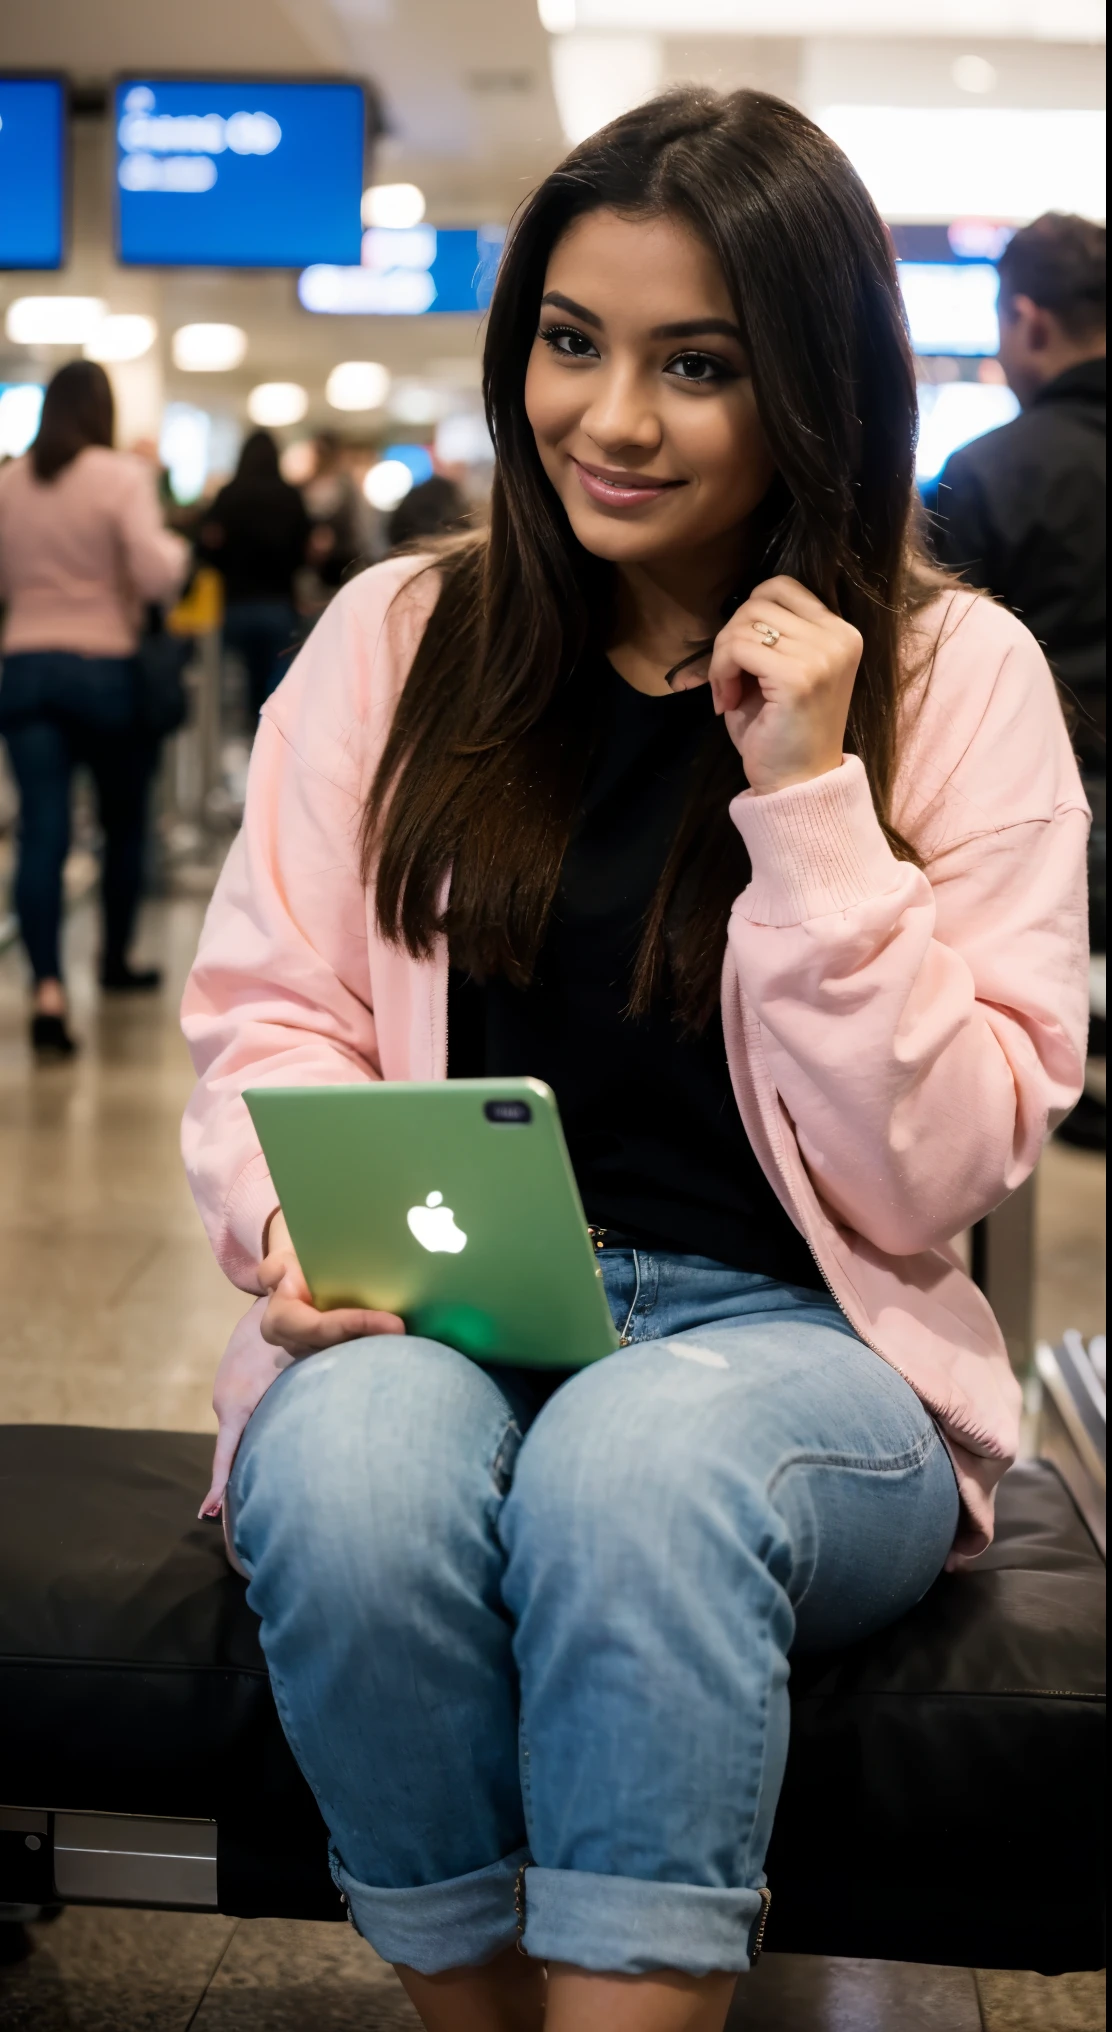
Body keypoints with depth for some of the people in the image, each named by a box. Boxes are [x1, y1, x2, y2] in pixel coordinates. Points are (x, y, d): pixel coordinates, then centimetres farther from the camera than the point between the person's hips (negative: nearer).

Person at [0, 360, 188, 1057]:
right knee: (125, 821, 18)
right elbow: (157, 573, -17)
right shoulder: (122, 477, -9)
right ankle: (117, 958, 33)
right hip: (108, 666, -2)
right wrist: (178, 547, 2)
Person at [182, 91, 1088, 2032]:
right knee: (353, 1456, -32)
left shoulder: (958, 677, 2)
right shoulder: (394, 637, 9)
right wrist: (302, 1211, -16)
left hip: (792, 1344, -1)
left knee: (641, 1461, -35)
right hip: (428, 1325, 2)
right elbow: (265, 1013, 7)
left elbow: (929, 1180, -5)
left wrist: (806, 794, -14)